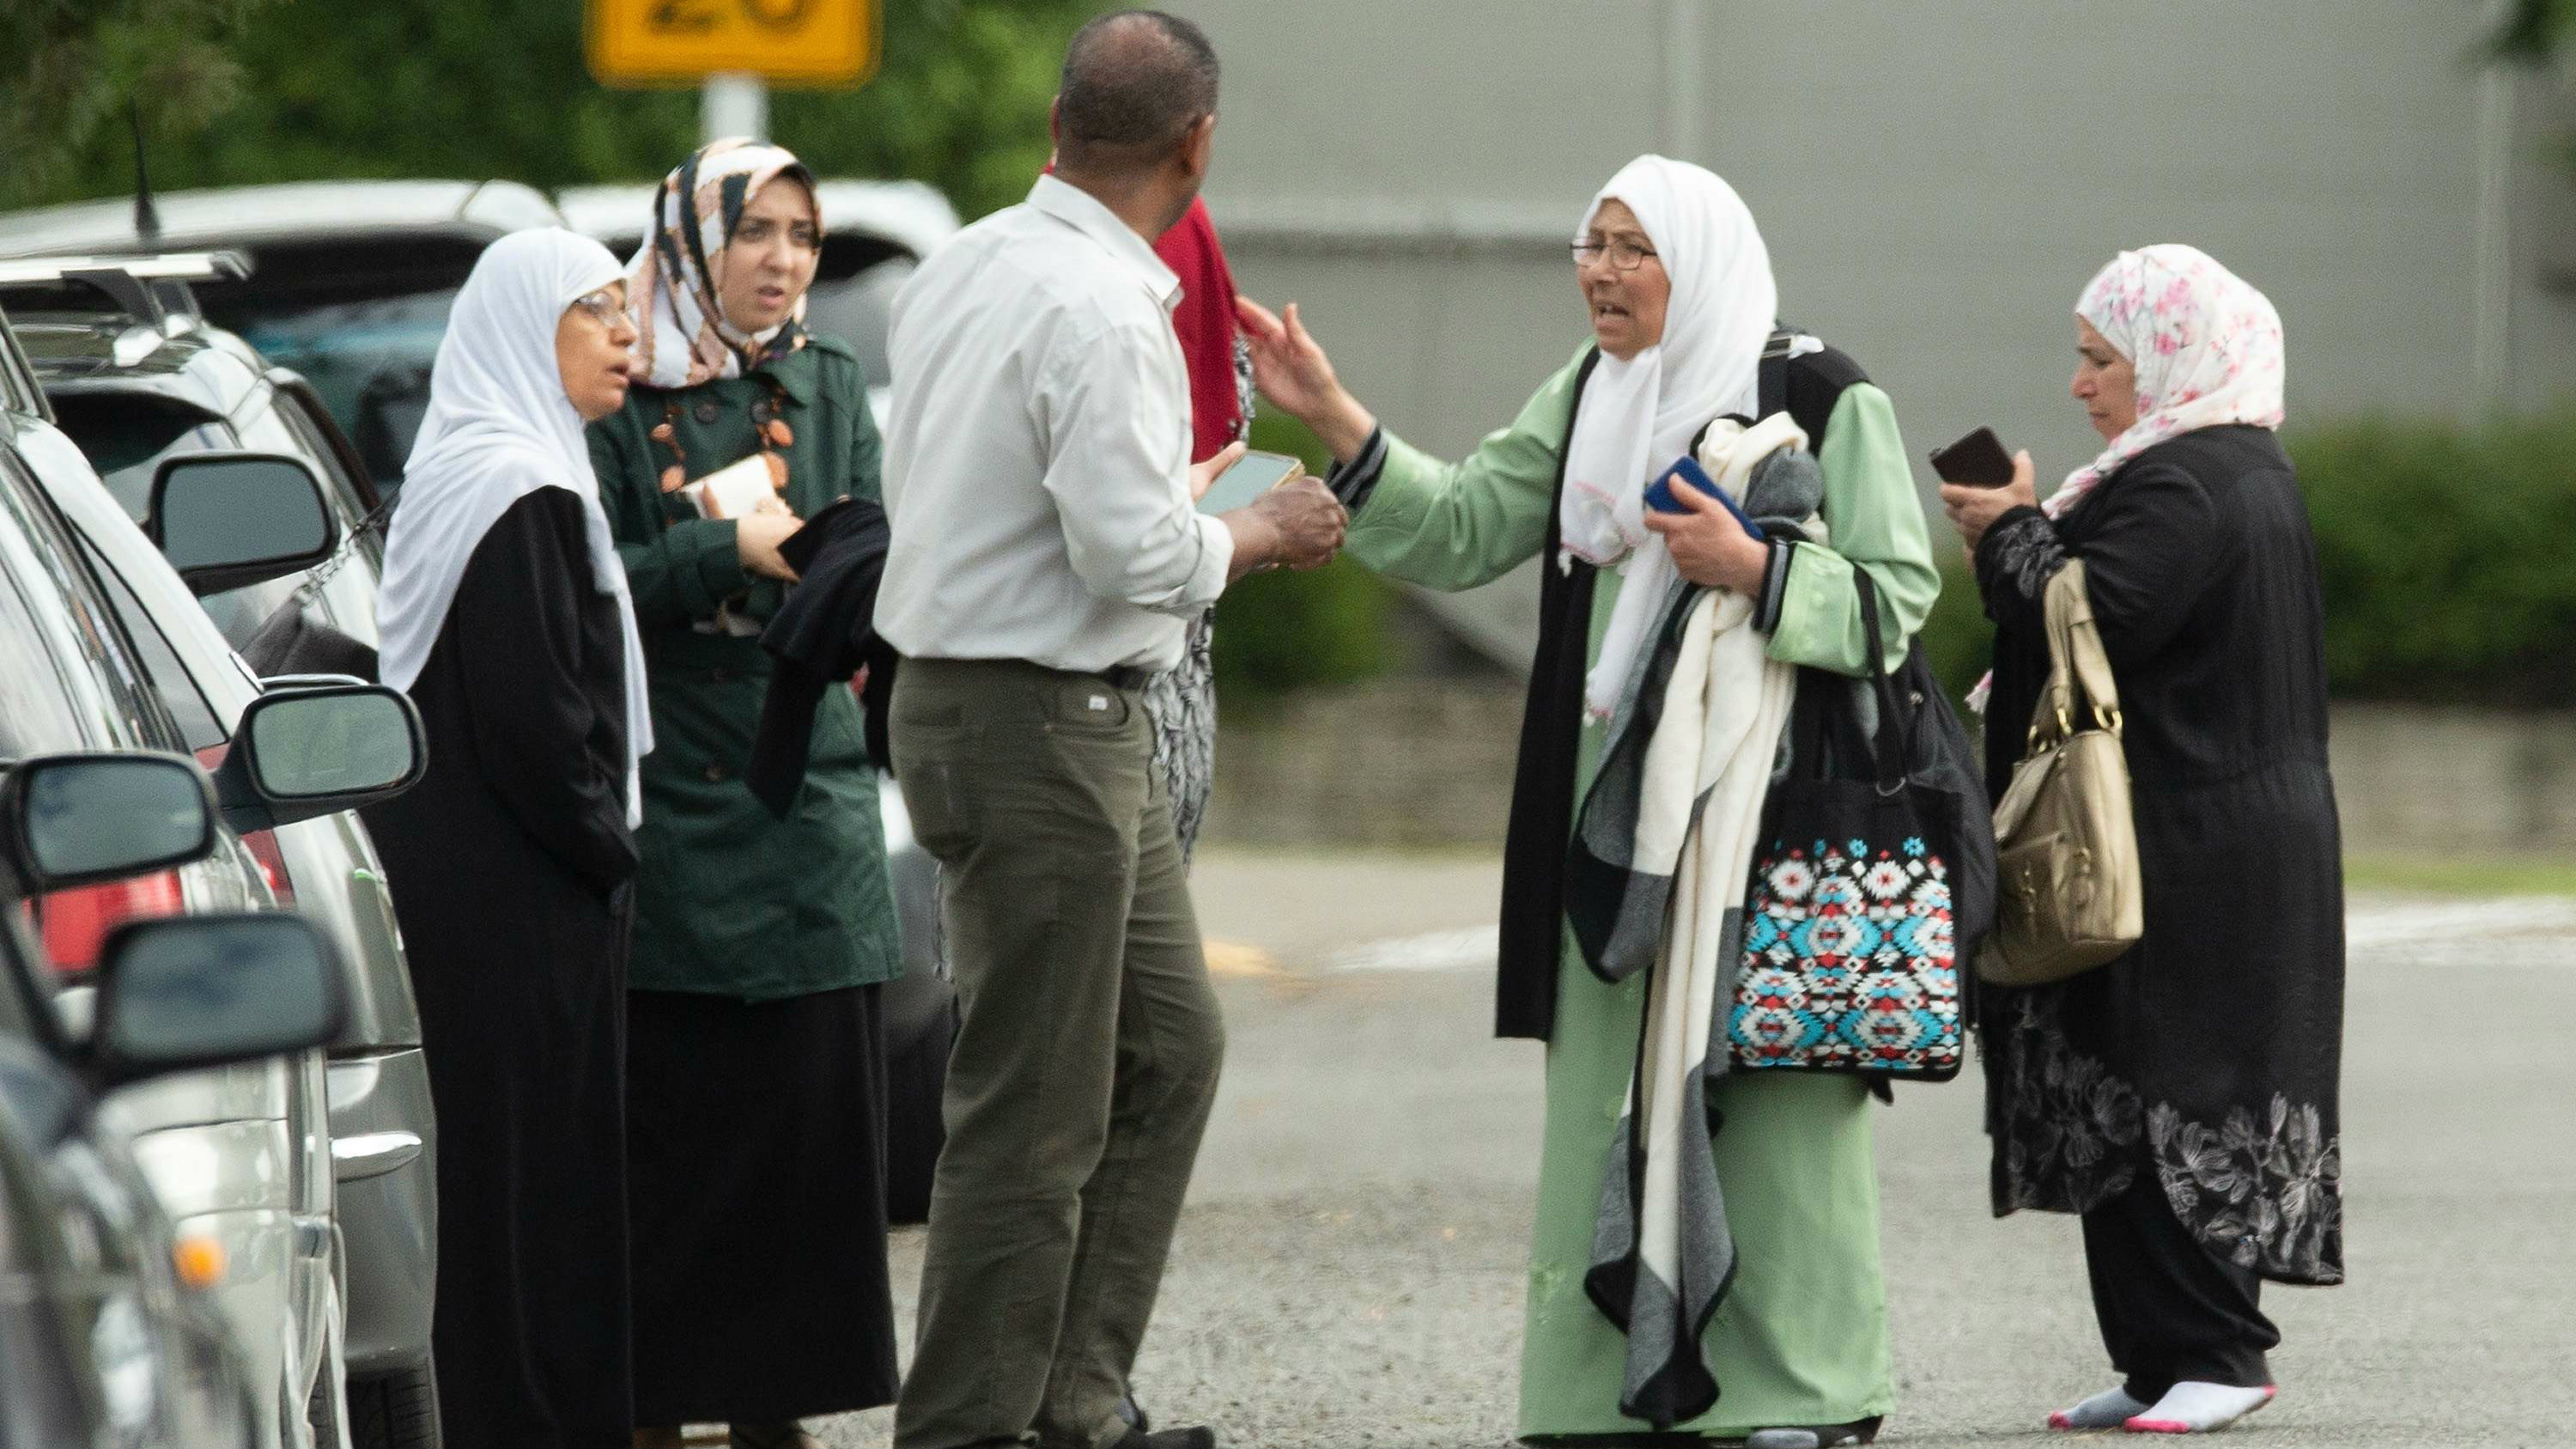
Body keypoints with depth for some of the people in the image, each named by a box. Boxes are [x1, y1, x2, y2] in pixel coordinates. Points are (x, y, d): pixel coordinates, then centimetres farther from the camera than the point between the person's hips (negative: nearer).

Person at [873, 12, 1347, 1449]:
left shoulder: (965, 269, 9)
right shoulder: (1102, 310, -20)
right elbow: (1134, 555, -24)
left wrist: (1177, 491, 25)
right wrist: (1255, 533, -6)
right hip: (1042, 725, -10)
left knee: (1169, 1048, 18)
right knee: (1034, 1116, -4)